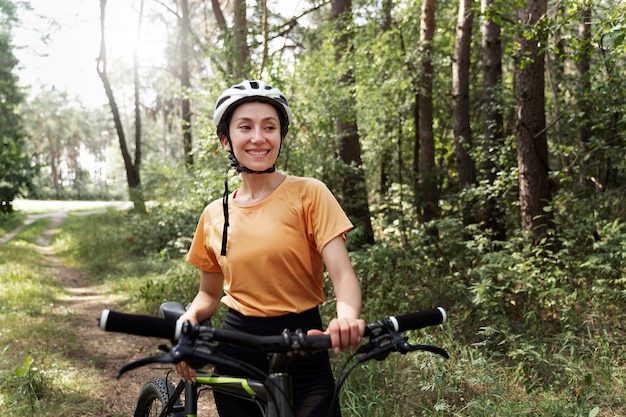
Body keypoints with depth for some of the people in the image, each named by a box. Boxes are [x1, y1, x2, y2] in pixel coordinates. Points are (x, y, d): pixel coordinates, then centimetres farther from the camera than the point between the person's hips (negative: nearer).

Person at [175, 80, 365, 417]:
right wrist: (188, 319, -8)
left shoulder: (308, 194, -8)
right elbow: (209, 293, 13)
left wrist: (347, 317, -37)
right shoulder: (214, 215, 3)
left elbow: (342, 274, -16)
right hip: (236, 352, 3)